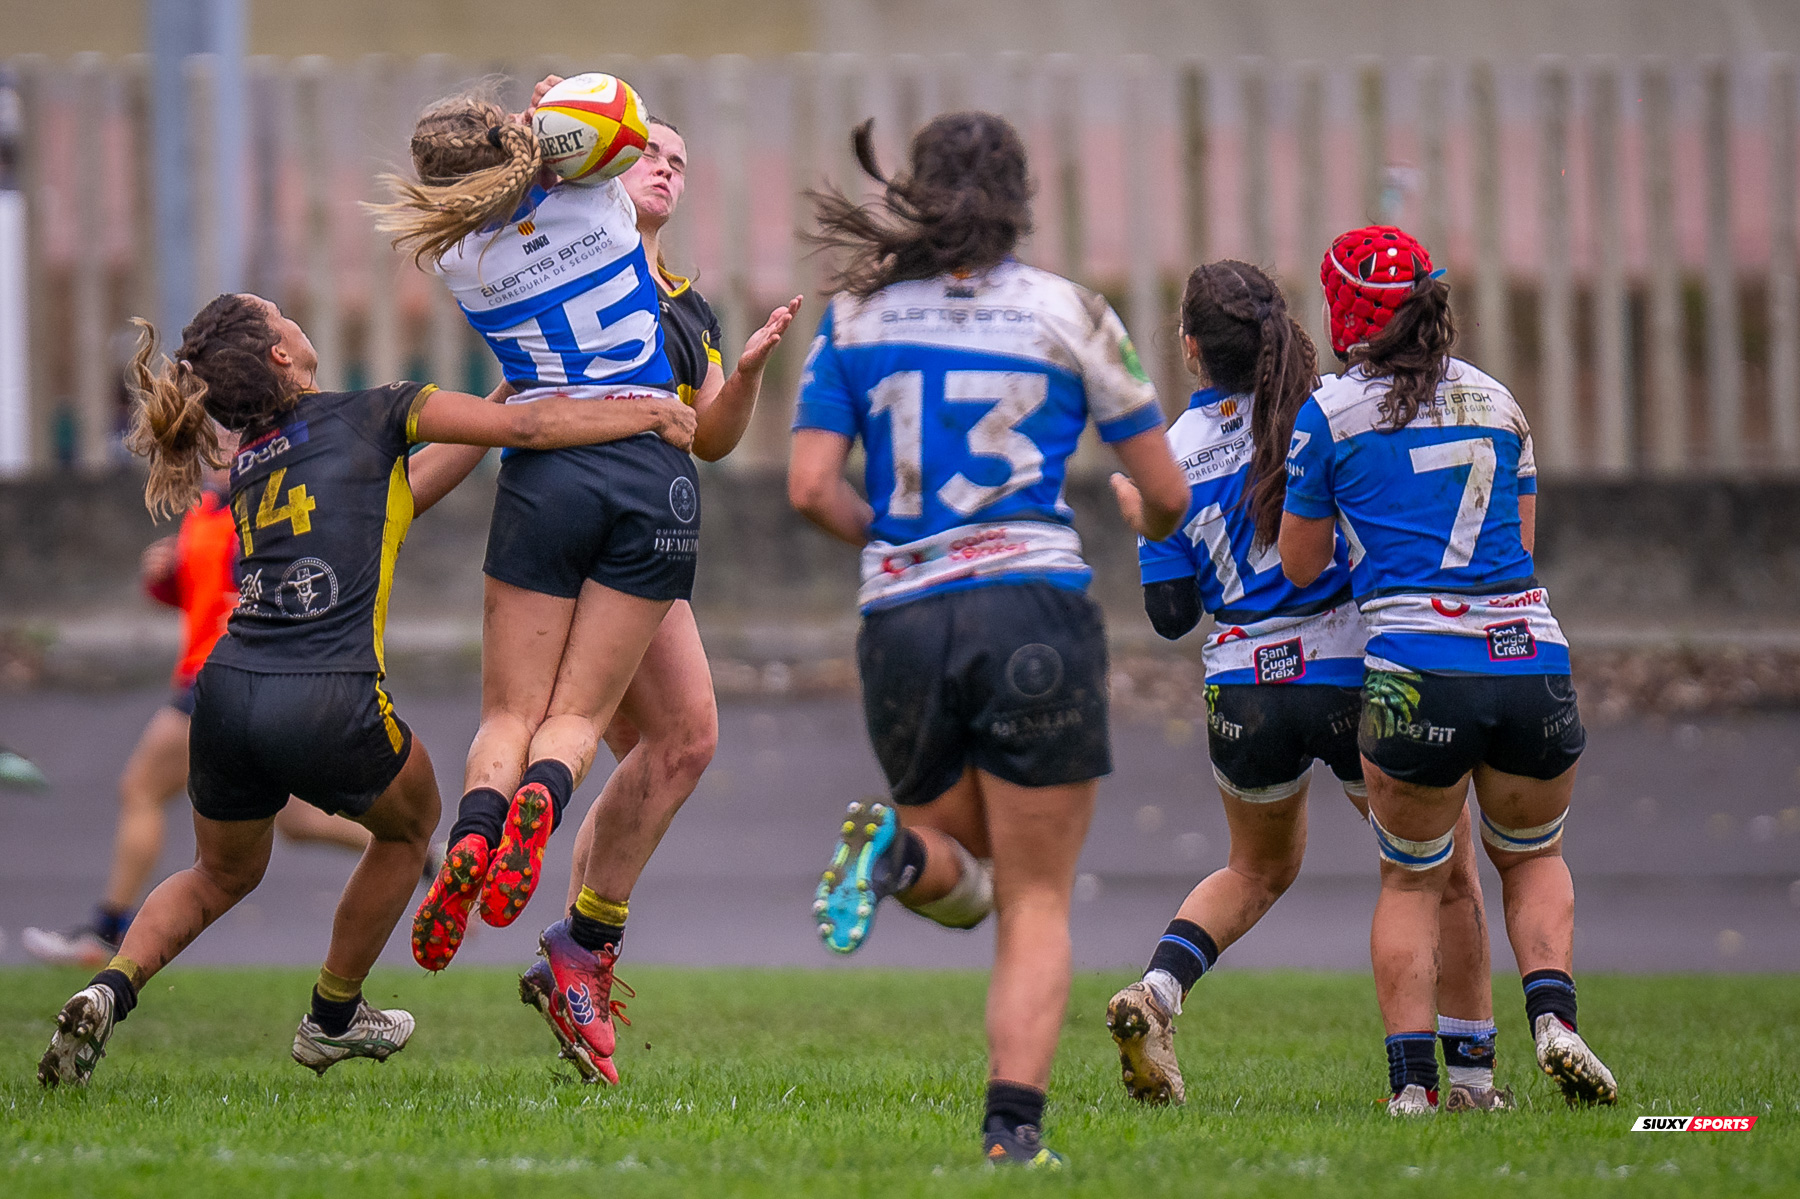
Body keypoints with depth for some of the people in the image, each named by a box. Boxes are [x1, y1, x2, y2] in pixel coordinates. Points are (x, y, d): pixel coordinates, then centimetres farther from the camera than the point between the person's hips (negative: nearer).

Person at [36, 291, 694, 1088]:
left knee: (222, 875, 30)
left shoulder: (249, 464, 21)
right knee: (408, 825, 28)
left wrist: (509, 392, 35)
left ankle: (108, 993, 4)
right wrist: (648, 414, 13)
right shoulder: (372, 416, 3)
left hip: (227, 689, 5)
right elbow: (529, 428, 0)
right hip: (329, 708, -5)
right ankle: (332, 1019, 39)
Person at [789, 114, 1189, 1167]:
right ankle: (1014, 1132, -13)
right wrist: (1150, 522, 30)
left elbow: (812, 487, -1)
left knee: (965, 880, 21)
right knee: (1038, 904, 4)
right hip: (1035, 612, -2)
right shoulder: (1069, 313, 2)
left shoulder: (857, 315, 7)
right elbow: (1166, 494, 6)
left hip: (900, 624, 2)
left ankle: (903, 850, -14)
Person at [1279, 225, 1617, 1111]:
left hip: (1418, 673, -3)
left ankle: (1411, 1080, 2)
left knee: (1411, 881, 14)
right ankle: (1552, 1015, -1)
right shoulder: (1494, 400, 14)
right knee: (1533, 857, 24)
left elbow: (1301, 565, 9)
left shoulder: (1332, 413, 2)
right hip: (1532, 663, 3)